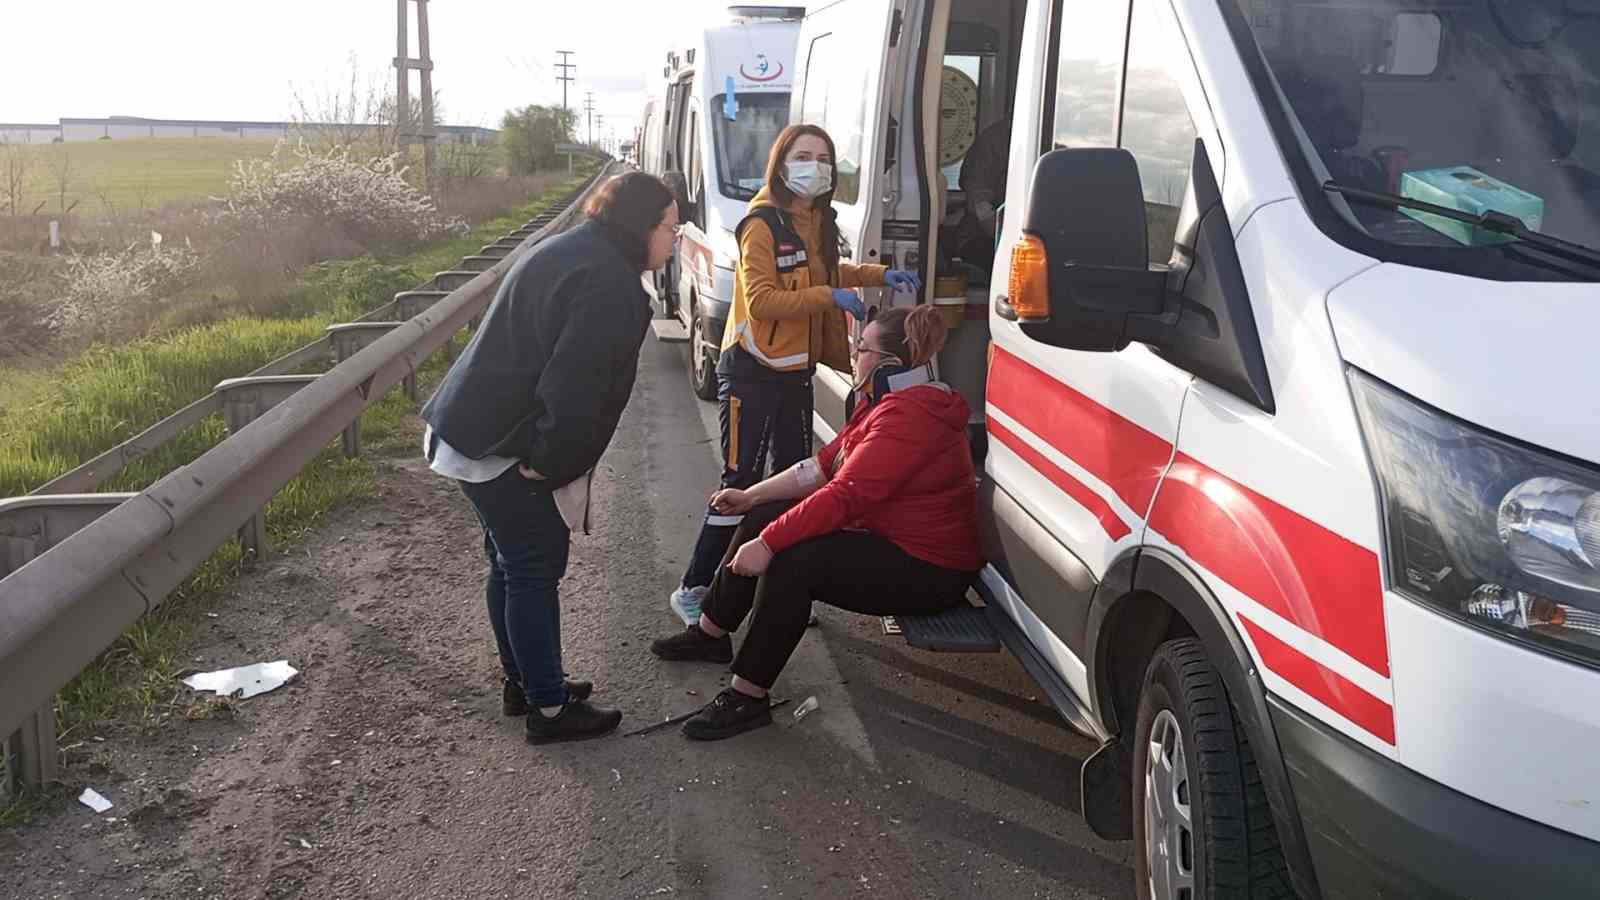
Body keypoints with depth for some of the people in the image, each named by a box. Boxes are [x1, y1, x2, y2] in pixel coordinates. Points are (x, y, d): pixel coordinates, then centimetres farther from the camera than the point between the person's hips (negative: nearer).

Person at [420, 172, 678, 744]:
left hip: (472, 428, 11)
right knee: (534, 568, -2)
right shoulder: (608, 283, -20)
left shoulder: (573, 252, 13)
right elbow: (573, 386, -28)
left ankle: (523, 682, 32)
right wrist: (550, 460, -16)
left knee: (512, 562, 19)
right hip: (499, 446, -10)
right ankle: (548, 709, 8)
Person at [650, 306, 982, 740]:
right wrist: (750, 496, 5)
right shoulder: (888, 399, 10)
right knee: (764, 519, 7)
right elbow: (824, 464, 11)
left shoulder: (908, 415, -25)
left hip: (927, 570, -11)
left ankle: (747, 699, -15)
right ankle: (709, 633, 21)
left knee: (790, 562, -27)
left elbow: (845, 496, -32)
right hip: (888, 536, 11)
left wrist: (768, 543, -30)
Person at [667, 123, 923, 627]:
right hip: (753, 372, -9)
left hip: (796, 370, 9)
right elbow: (760, 300, -23)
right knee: (742, 482, -7)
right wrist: (830, 296, -26)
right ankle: (693, 589, 2)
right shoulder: (762, 223, -16)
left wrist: (878, 275, 12)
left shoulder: (818, 220, 9)